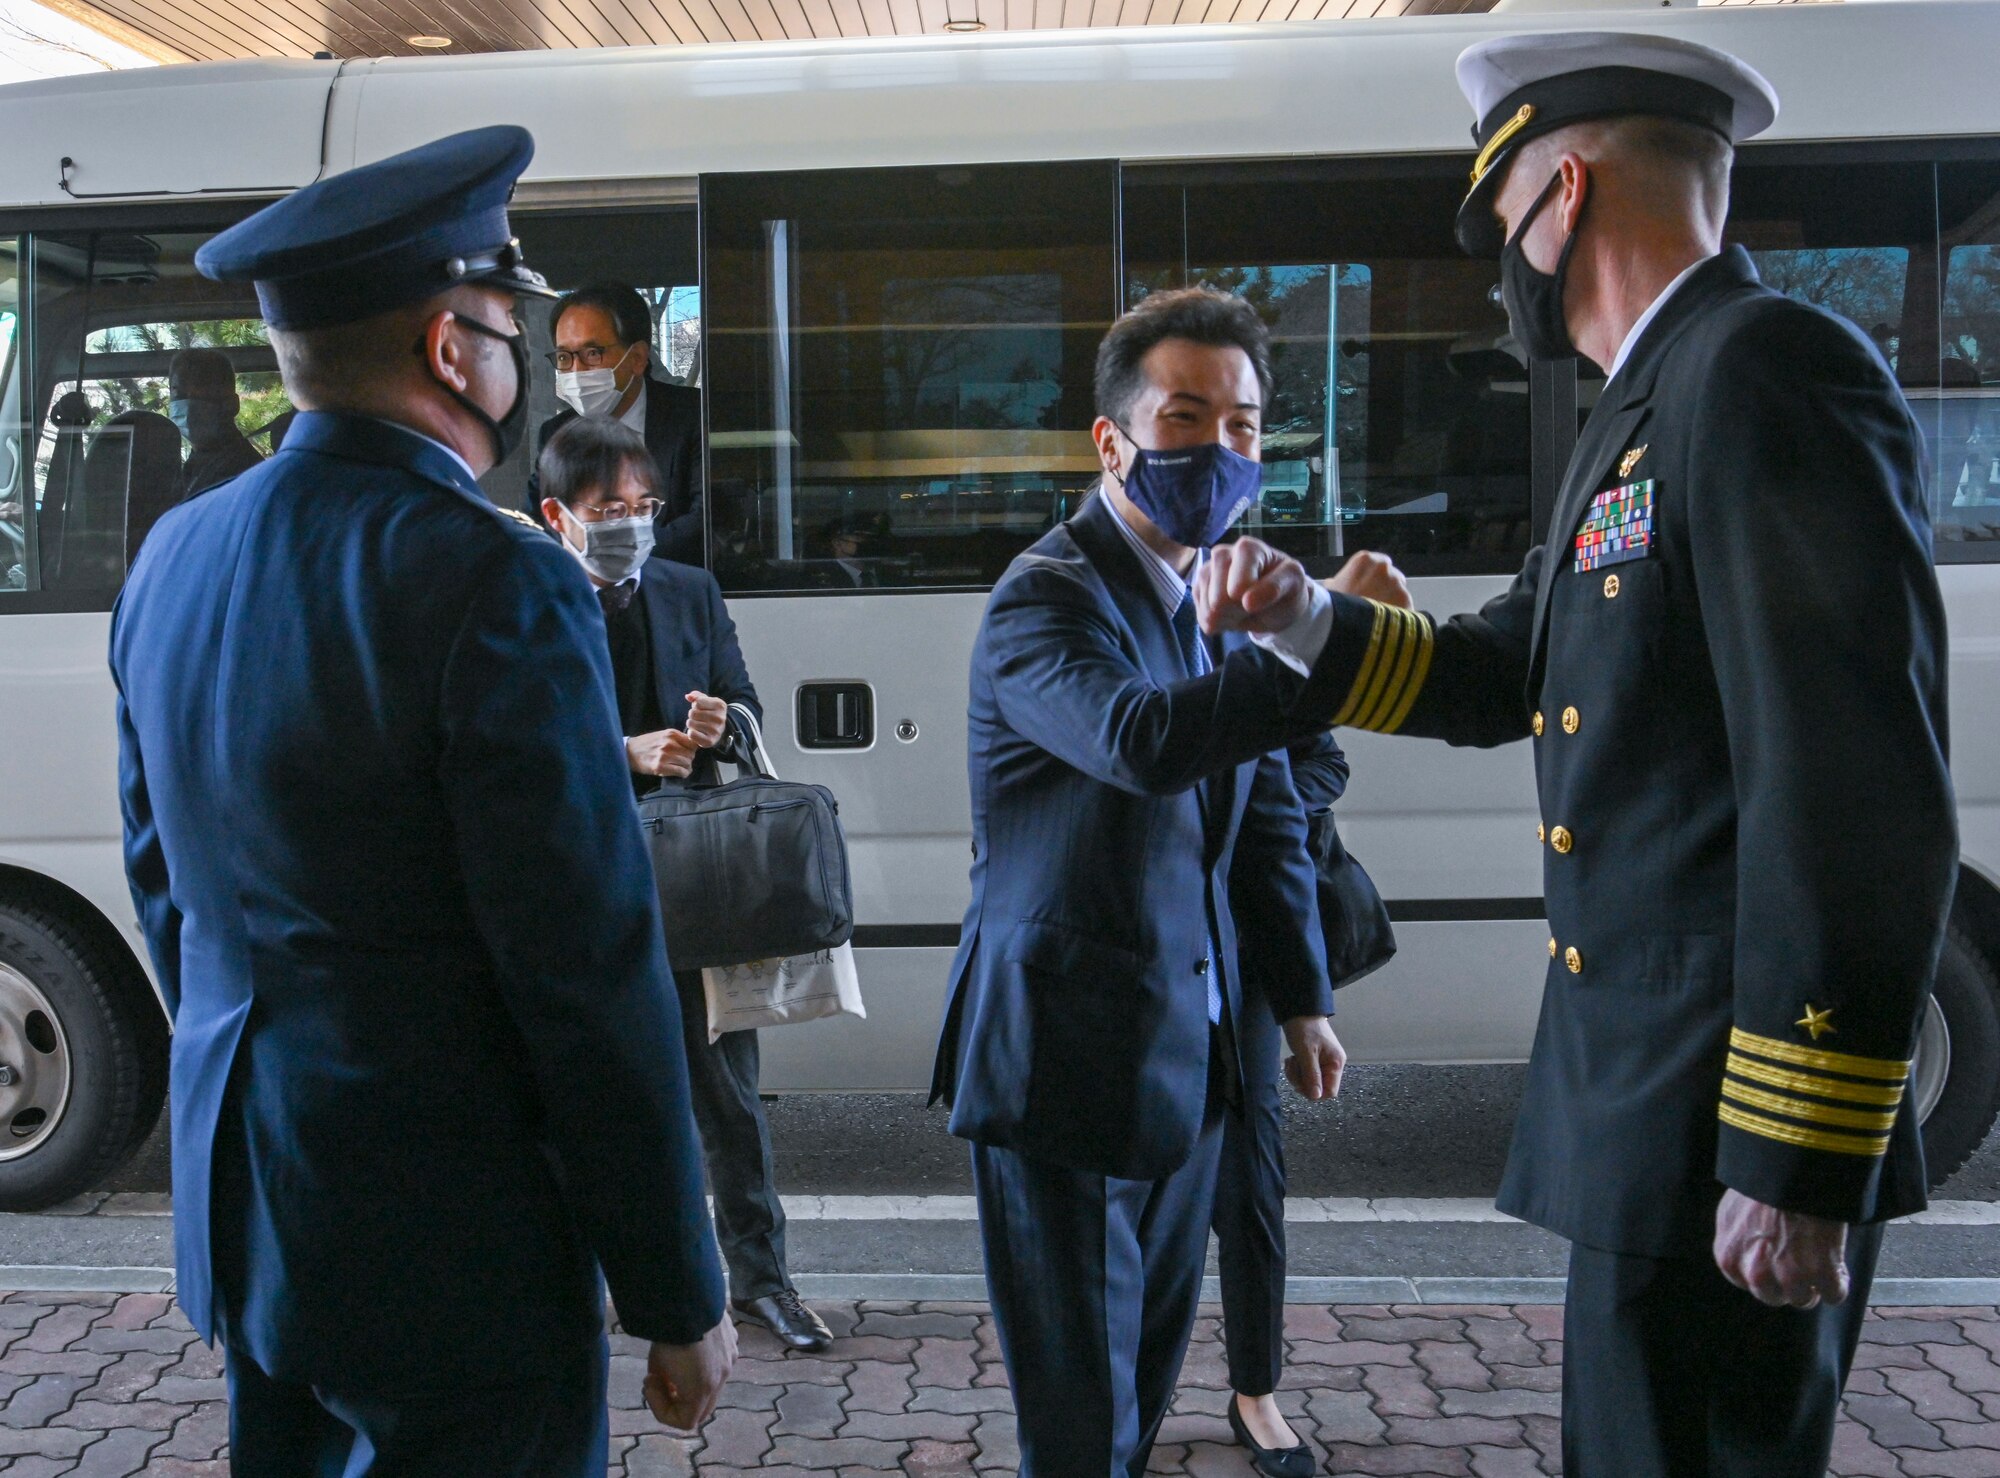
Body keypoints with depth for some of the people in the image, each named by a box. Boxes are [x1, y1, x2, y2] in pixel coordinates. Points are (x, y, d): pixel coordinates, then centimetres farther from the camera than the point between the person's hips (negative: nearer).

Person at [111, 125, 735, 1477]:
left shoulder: (173, 559, 4)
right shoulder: (494, 583, -21)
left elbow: (164, 882, 13)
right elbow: (592, 970, -20)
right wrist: (681, 1299, -10)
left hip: (240, 1214, 8)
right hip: (448, 1247, -8)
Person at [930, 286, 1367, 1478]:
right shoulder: (1047, 600, -16)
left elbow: (1267, 811, 15)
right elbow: (1138, 738, -38)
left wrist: (1304, 996, 16)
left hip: (1187, 1057, 8)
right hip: (1066, 1061, -7)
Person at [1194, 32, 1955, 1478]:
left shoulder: (1768, 367, -15)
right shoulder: (1648, 410, 17)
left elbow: (1858, 793, -22)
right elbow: (1502, 677, 22)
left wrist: (1799, 1164, -22)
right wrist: (1310, 619, 6)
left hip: (1729, 1136, -10)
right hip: (1647, 1094, 10)